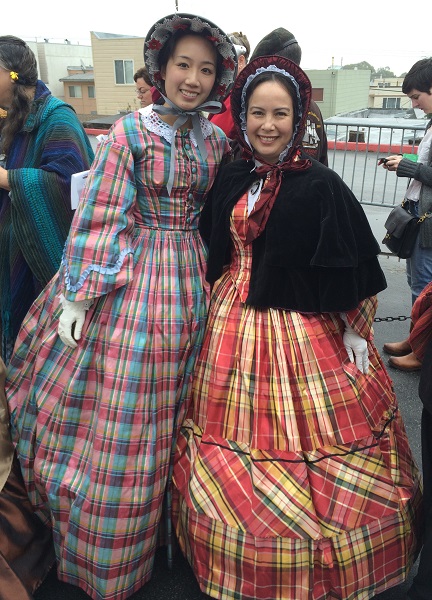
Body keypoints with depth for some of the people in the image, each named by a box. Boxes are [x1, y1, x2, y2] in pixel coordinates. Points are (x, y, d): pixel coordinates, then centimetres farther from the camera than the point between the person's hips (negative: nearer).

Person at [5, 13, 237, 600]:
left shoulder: (217, 140, 7)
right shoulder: (129, 131, -6)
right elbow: (98, 217, -9)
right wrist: (78, 296, -12)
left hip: (187, 282, 4)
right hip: (127, 277, -3)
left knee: (158, 412, 14)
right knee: (111, 410, 5)